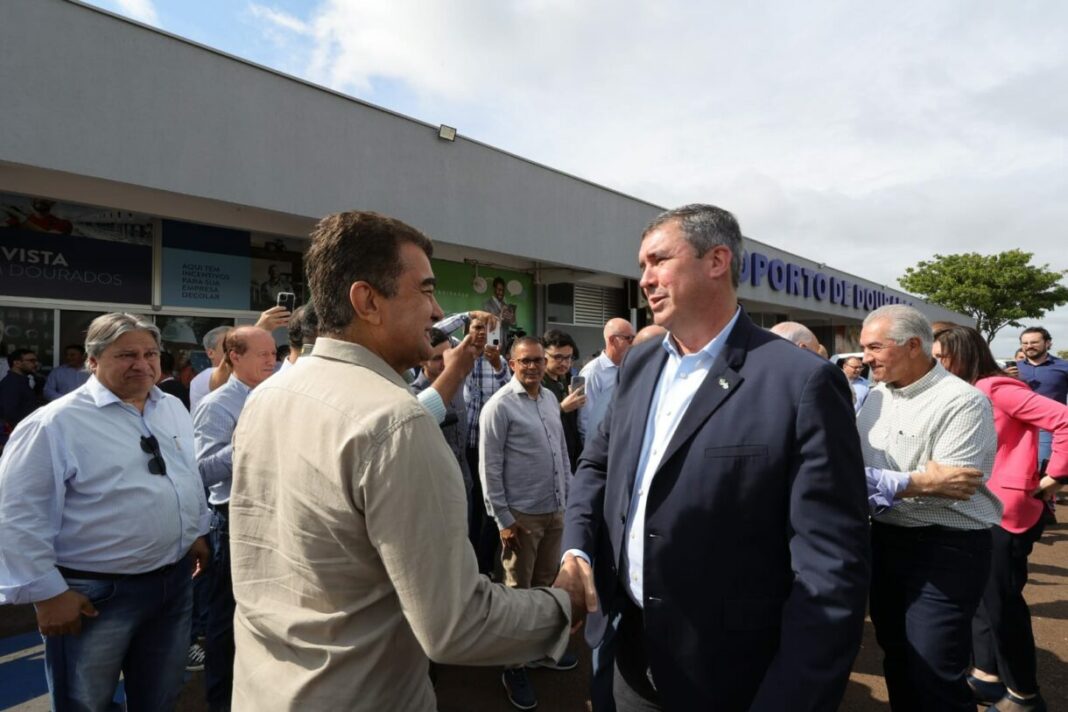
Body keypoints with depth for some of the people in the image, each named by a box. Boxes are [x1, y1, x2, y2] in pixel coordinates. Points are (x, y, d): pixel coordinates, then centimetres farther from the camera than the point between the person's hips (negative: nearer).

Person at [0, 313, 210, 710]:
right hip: (95, 595, -5)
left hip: (175, 581, 5)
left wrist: (198, 533, 17)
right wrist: (48, 592, -14)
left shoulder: (174, 410, 5)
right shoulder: (55, 424, -15)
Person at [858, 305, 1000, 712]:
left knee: (933, 675, 1)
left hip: (946, 548, -7)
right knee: (896, 657, 20)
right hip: (885, 538, 7)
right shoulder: (876, 396, 7)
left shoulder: (963, 402, -16)